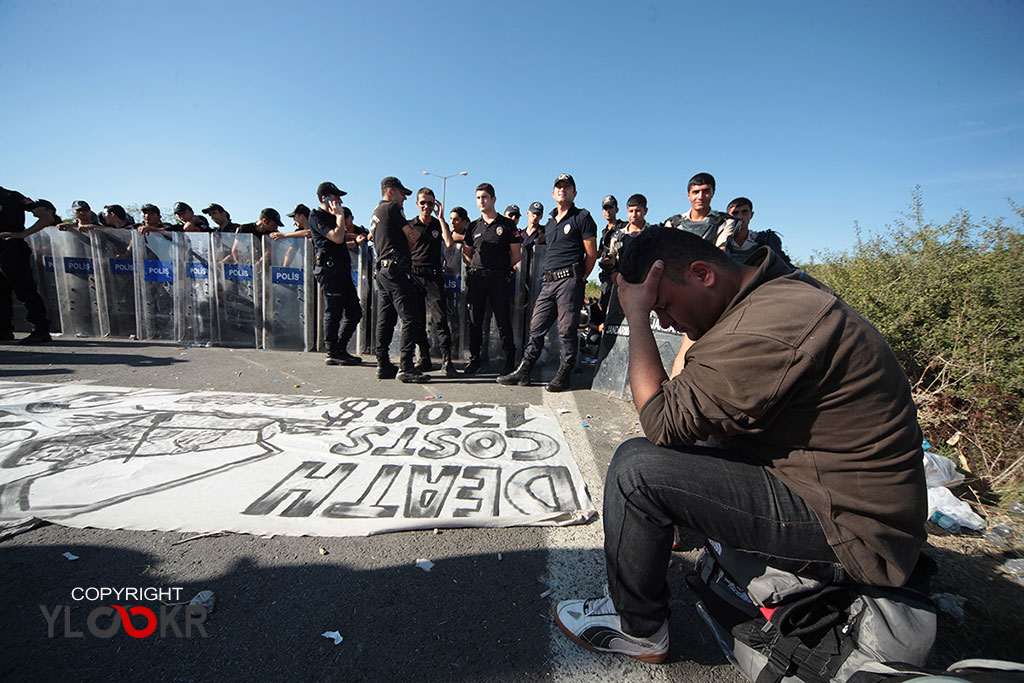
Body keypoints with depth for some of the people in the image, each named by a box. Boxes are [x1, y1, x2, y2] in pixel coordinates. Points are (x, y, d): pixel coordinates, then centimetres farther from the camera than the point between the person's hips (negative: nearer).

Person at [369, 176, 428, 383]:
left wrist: (404, 242, 11)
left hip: (381, 271, 10)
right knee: (411, 319, -11)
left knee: (385, 320, 10)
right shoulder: (392, 208, -1)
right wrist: (409, 237, 17)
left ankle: (383, 365, 14)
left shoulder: (375, 215, 27)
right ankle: (406, 368, -14)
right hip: (395, 270, -10)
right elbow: (414, 236, -3)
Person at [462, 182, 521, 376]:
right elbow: (466, 254, 22)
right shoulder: (473, 226, 16)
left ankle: (510, 360, 6)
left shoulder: (507, 224, 6)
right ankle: (475, 359, 15)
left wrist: (502, 268, 4)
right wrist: (477, 266, 8)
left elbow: (516, 255, 5)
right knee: (475, 321, 5)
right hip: (475, 278, 4)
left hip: (499, 278, -3)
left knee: (503, 321, -3)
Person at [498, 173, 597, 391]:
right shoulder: (550, 222, 22)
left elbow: (591, 254, -3)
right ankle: (524, 371, 12)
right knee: (536, 327, 6)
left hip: (569, 279, -7)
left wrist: (578, 279, -4)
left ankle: (563, 375, 6)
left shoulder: (582, 218, 2)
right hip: (549, 281, 7)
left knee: (567, 330, -3)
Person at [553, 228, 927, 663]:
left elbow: (661, 422, -23)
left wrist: (636, 315, -21)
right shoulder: (782, 288, 5)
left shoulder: (766, 329, -28)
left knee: (636, 466, -18)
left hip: (849, 532, -10)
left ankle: (636, 628, 6)